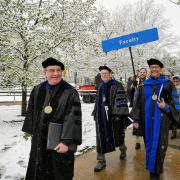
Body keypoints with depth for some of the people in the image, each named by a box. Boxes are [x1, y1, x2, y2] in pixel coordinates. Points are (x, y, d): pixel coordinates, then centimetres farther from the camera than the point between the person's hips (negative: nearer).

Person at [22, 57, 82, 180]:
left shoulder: (71, 92, -13)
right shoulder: (37, 90, 3)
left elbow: (73, 118, -19)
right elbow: (31, 111, 13)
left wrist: (67, 141, -25)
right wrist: (32, 131, 14)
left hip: (60, 140, -4)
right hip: (40, 139, 5)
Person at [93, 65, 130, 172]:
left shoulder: (116, 86, -9)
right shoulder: (101, 86, 13)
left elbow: (121, 101, -14)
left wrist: (119, 114, -20)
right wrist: (96, 113, 21)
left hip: (113, 116, -5)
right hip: (101, 117, 5)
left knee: (117, 134, 13)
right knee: (101, 138, 3)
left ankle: (123, 150, 43)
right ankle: (101, 161, 12)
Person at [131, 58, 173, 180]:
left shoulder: (167, 83, 2)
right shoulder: (143, 85, 6)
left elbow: (173, 101, 4)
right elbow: (137, 103, 5)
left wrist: (166, 106, -17)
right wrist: (136, 119, 0)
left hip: (161, 119, -1)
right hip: (147, 119, 2)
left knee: (160, 145, 1)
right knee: (149, 144, 8)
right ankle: (152, 170, 24)